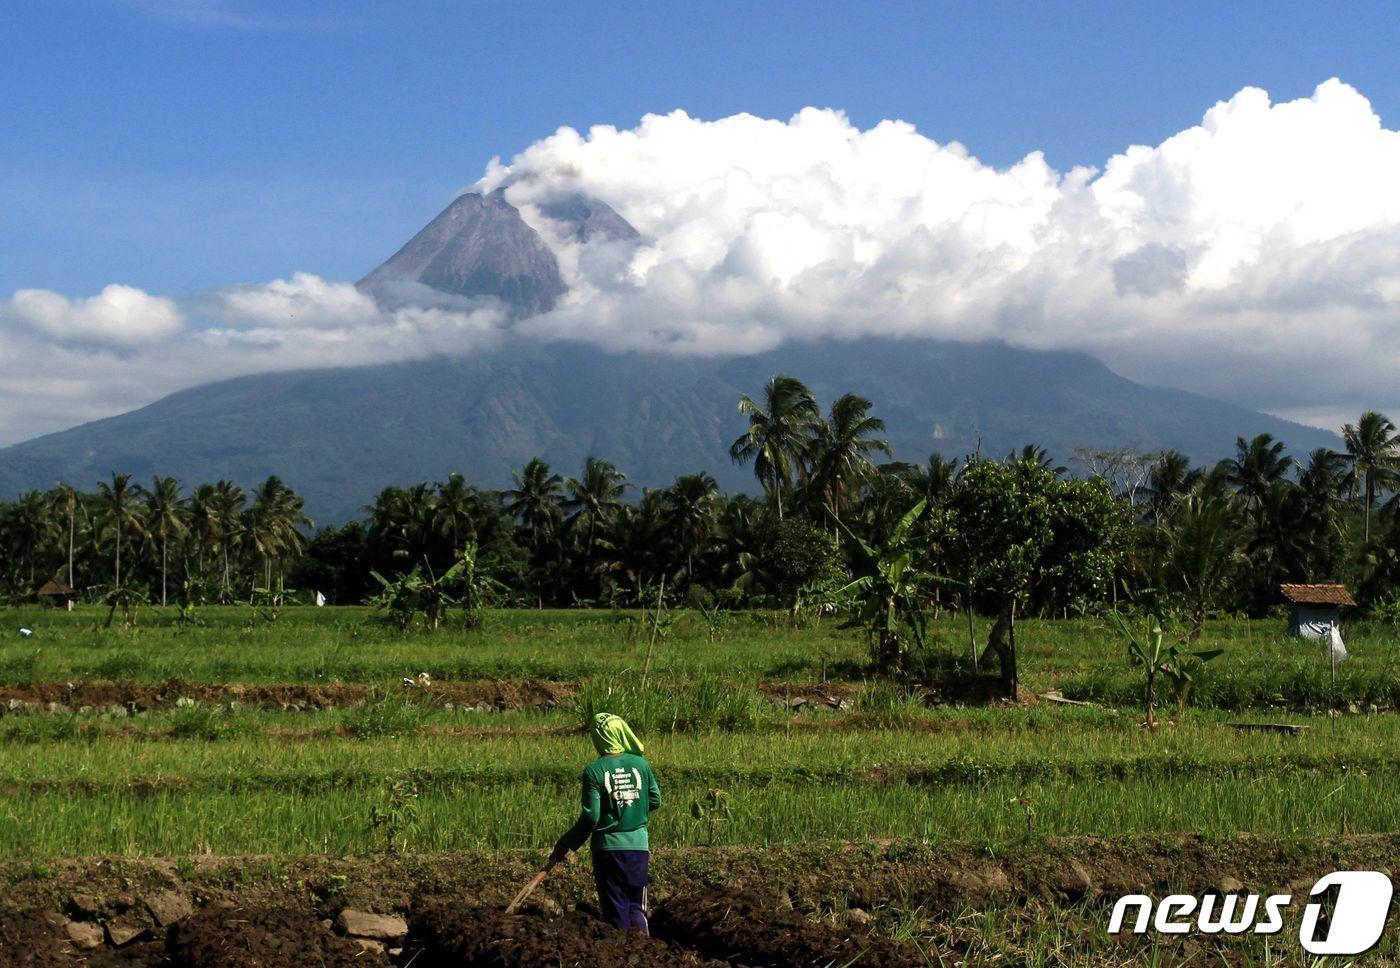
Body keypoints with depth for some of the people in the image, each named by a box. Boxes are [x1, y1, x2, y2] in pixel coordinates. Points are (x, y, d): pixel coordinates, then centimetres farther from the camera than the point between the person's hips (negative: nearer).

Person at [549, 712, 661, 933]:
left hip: (608, 846, -3)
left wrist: (565, 844, -2)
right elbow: (656, 800, 8)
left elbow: (590, 817, -12)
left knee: (615, 907, 8)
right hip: (639, 844, 3)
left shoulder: (594, 771, -11)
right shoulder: (640, 764, -1)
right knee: (637, 906, 15)